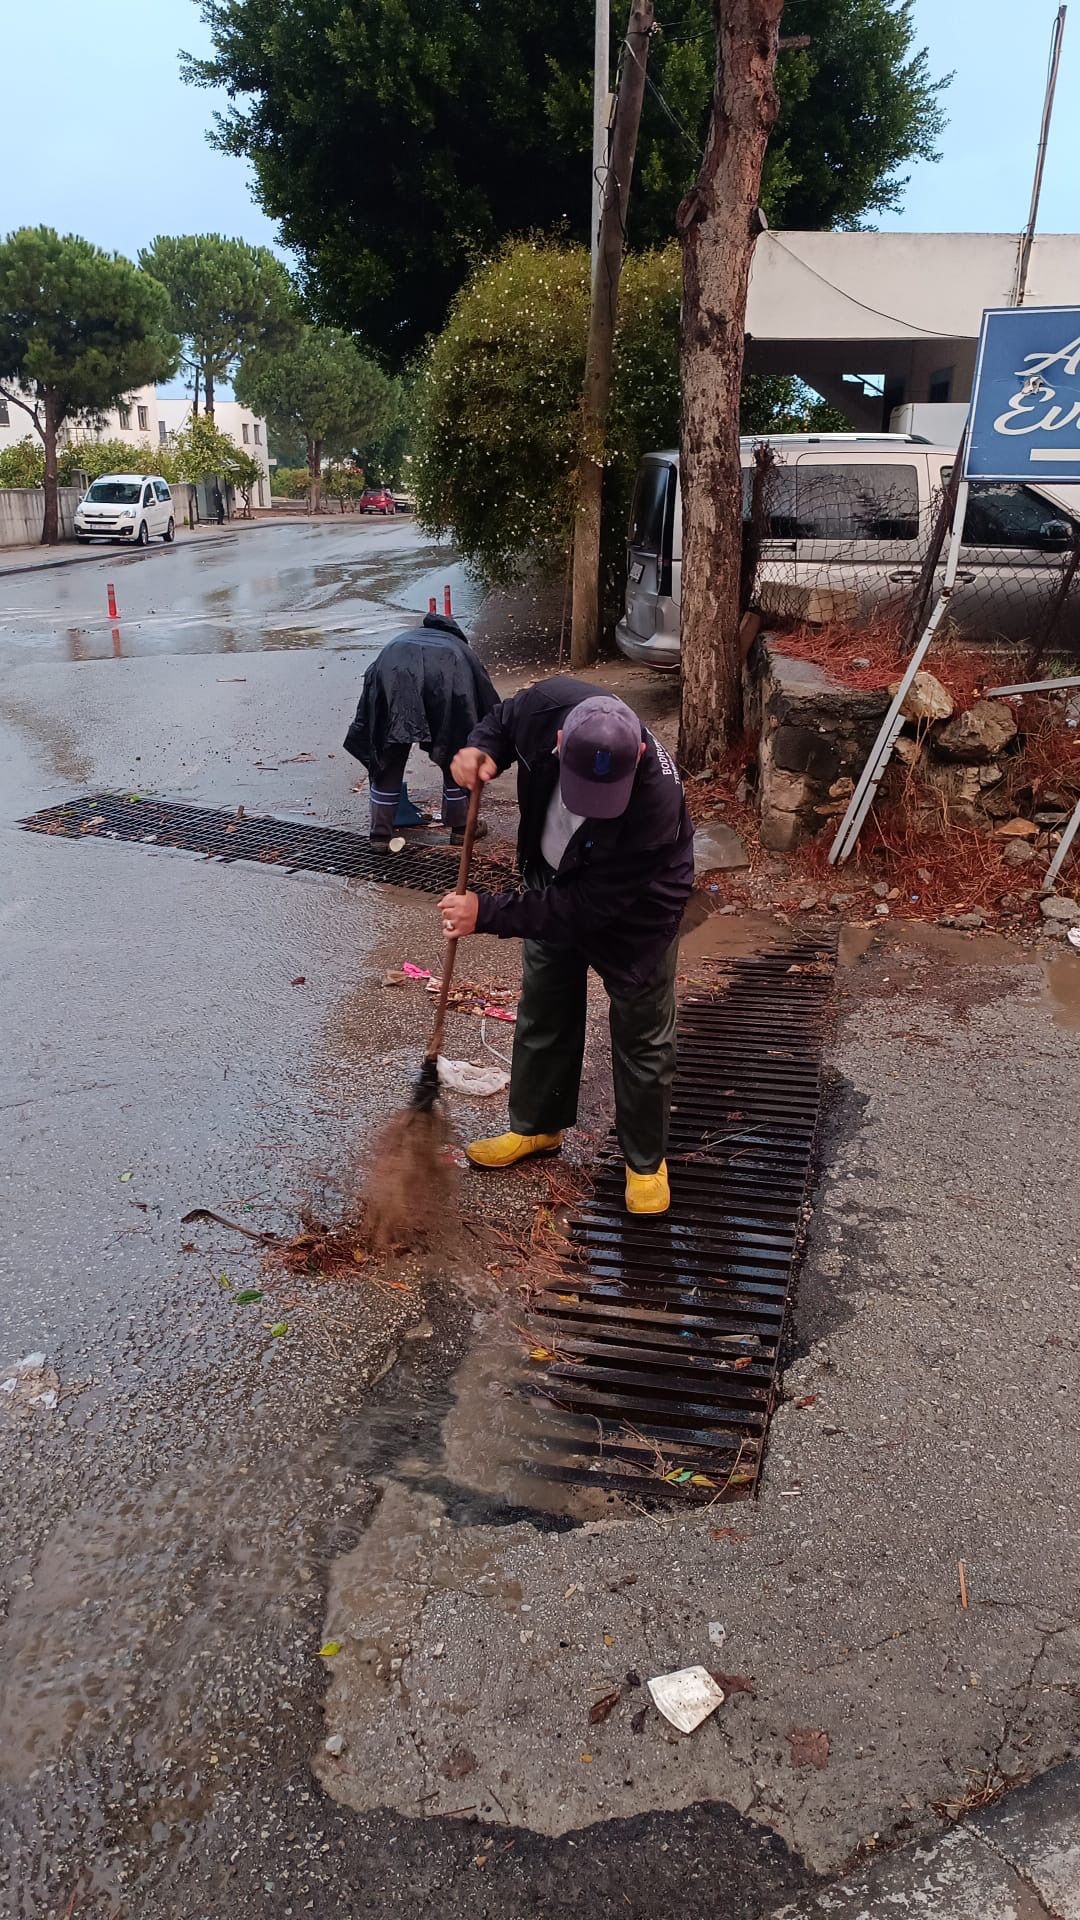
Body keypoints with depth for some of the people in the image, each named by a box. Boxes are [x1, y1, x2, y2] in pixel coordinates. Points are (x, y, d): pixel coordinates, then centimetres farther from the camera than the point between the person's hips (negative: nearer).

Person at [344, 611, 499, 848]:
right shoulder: (459, 648, 43)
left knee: (388, 759, 17)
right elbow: (489, 706, 40)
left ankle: (380, 835, 21)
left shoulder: (400, 642, 45)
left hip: (394, 674, 1)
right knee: (456, 758, 21)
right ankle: (460, 828, 32)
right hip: (447, 677, 0)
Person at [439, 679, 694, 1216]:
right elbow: (504, 720, -4)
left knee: (642, 1035, 7)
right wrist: (481, 751, -27)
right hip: (554, 883, 5)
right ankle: (537, 1126, 39)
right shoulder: (549, 704, -31)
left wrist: (488, 914, -32)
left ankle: (646, 1159, 27)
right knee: (543, 1012, 18)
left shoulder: (656, 801, -43)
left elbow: (587, 907, -34)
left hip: (633, 909, -5)